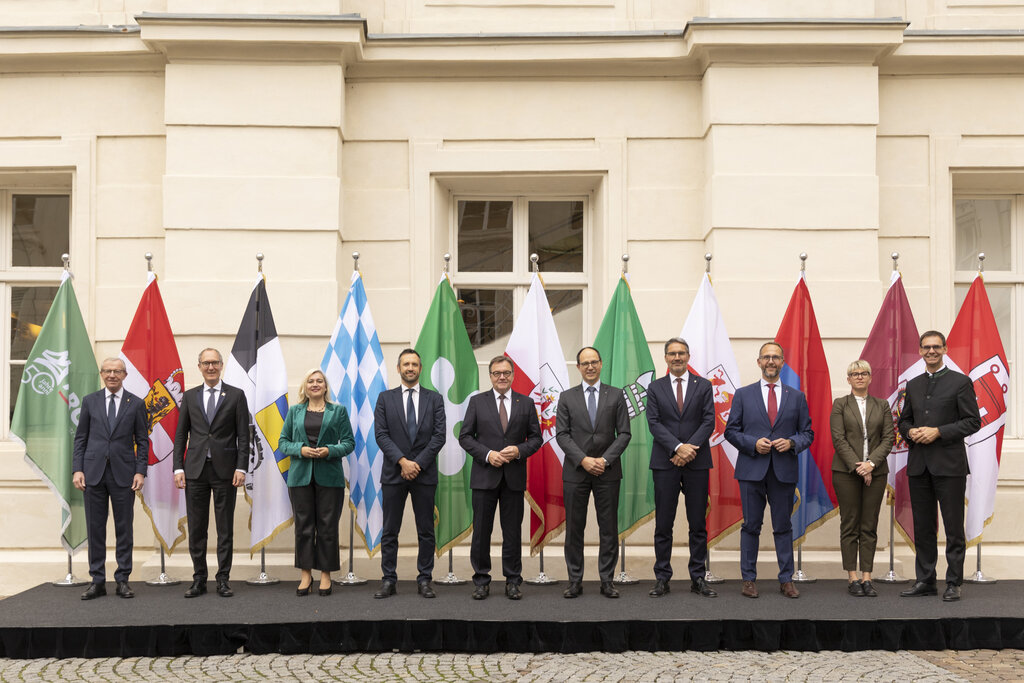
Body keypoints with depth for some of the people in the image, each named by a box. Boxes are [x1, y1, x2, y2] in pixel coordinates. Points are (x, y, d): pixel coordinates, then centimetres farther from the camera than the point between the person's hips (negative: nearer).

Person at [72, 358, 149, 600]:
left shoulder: (136, 404, 4)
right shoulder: (90, 401, 8)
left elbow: (142, 441, 4)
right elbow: (80, 438, 8)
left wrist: (140, 471, -5)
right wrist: (77, 469, -2)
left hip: (123, 473, -1)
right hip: (93, 473, 1)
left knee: (124, 528, 3)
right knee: (95, 528, 4)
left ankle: (123, 580, 10)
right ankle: (97, 581, 11)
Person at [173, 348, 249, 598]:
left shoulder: (236, 396, 3)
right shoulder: (189, 396, 10)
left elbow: (243, 435, 0)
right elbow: (181, 434, 9)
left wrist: (241, 468, -8)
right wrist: (178, 468, 1)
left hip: (225, 470, -2)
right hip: (195, 470, 2)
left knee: (225, 528, 3)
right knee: (196, 528, 5)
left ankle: (223, 580, 9)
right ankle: (199, 580, 13)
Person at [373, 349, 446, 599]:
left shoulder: (434, 399, 7)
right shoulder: (385, 398, 7)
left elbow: (439, 435, -2)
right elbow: (381, 434, -2)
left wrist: (418, 463, -11)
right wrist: (402, 461, -14)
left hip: (425, 473, 0)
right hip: (393, 473, 0)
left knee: (426, 531, 4)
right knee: (390, 531, 3)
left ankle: (424, 580, 11)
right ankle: (388, 580, 8)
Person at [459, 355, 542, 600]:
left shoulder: (526, 403, 7)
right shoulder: (477, 401, 4)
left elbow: (536, 438, 8)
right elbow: (465, 436, 1)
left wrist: (519, 450, -12)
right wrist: (487, 454, -12)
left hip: (514, 476, 1)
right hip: (485, 476, -1)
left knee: (513, 531, 5)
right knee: (481, 530, 3)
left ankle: (513, 580, 14)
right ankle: (481, 580, 13)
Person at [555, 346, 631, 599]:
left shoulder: (616, 395, 6)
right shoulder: (567, 397, 6)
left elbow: (624, 433, 1)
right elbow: (562, 434, 0)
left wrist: (604, 459, -11)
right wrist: (583, 460, -12)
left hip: (608, 471, 0)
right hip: (575, 472, 0)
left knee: (609, 528, 2)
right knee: (574, 528, 3)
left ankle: (607, 580, 10)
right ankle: (575, 581, 10)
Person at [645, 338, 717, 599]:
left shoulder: (703, 386, 8)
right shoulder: (655, 388, 8)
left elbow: (709, 421, 0)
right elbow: (654, 423, -2)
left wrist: (690, 448, -13)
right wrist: (678, 447, -15)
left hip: (697, 462, 0)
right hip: (665, 462, 0)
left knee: (698, 524, 4)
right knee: (663, 524, 2)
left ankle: (698, 578, 11)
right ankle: (662, 578, 8)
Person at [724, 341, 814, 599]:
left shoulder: (796, 397, 10)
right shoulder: (743, 395, 7)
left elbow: (807, 433, 10)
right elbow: (731, 431, 5)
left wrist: (791, 442, -10)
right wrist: (753, 443, -11)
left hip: (784, 471, 1)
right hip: (752, 470, -1)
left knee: (783, 526, 6)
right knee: (751, 526, 4)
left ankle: (786, 580, 13)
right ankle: (749, 579, 12)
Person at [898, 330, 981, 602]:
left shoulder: (960, 382, -1)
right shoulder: (913, 385, 14)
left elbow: (973, 421, -6)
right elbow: (903, 421, 20)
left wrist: (938, 432, -15)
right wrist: (910, 432, -3)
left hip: (949, 465, -5)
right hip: (918, 466, 5)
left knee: (953, 527, 0)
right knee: (922, 526, 9)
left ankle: (954, 583, 7)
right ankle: (925, 580, 17)